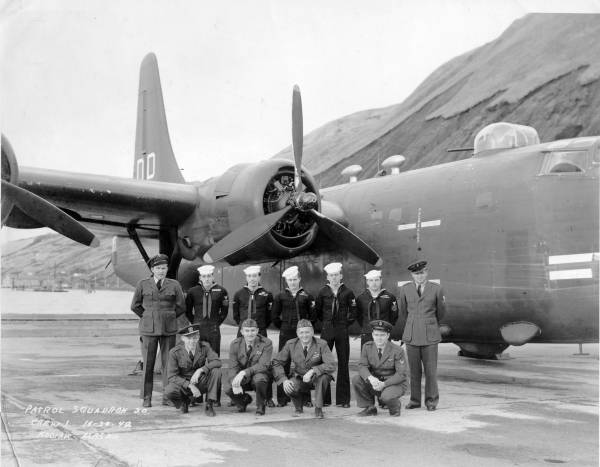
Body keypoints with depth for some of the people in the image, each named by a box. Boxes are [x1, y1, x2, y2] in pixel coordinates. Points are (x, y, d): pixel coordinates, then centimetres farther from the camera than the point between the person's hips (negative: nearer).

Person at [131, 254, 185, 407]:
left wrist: (168, 318, 8)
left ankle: (167, 397, 8)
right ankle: (147, 398, 8)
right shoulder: (143, 284, 3)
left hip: (168, 329, 1)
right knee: (148, 363, 0)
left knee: (168, 362, 0)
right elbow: (135, 305, 10)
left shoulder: (174, 285, 4)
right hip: (149, 328, -1)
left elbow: (181, 307, 10)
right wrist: (147, 318, 7)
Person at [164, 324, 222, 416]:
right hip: (184, 383, -1)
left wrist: (200, 370, -38)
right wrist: (190, 386, -30)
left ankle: (209, 405, -17)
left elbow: (217, 362, -23)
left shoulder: (205, 346, -11)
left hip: (201, 383, 1)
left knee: (216, 370, -27)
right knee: (169, 391, -33)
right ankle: (184, 401, 3)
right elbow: (172, 377, -16)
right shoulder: (174, 352, -16)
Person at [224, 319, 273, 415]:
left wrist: (244, 372, -36)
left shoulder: (266, 343, -14)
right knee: (228, 388, -26)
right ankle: (244, 399, 12)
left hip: (258, 375, -3)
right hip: (241, 379, 3)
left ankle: (260, 406, -7)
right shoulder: (235, 344, -5)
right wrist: (235, 383, -29)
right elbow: (233, 367, -8)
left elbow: (263, 365, -22)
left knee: (259, 378, -38)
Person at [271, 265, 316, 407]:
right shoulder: (280, 296, 6)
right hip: (286, 334, 0)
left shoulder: (306, 296, 5)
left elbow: (312, 316, 10)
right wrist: (283, 327, 10)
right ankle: (282, 398, 4)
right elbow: (275, 317, 12)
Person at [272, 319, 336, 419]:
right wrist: (284, 380, -21)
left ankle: (318, 408, -13)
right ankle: (298, 408, 6)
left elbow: (331, 365, -24)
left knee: (323, 376, -36)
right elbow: (277, 363, -5)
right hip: (299, 378, 1)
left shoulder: (321, 344, -15)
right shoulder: (290, 344, -8)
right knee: (290, 389, -31)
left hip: (317, 379, -1)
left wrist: (313, 370, -38)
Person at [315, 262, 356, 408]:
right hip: (327, 331, 1)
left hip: (342, 331, 0)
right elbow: (317, 311, 15)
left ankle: (343, 399, 7)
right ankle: (324, 398, 6)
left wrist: (347, 322, 6)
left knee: (343, 363, 1)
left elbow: (353, 311, 11)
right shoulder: (323, 292, 3)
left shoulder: (347, 292, 1)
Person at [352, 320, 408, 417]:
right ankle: (370, 408, -1)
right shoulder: (367, 347, -4)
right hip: (375, 383, 4)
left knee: (386, 396, -36)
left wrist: (384, 384, -29)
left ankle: (395, 407, 2)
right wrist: (371, 378, -33)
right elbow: (362, 366, -11)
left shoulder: (397, 351, -15)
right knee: (356, 379, -20)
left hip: (394, 383, -4)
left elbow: (401, 374, -17)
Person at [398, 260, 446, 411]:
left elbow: (441, 312, 15)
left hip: (430, 335, -1)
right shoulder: (405, 289, 5)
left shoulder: (437, 289, 1)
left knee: (430, 370, 0)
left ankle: (431, 400, 12)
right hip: (411, 335, 1)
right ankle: (415, 400, 15)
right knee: (414, 370, 4)